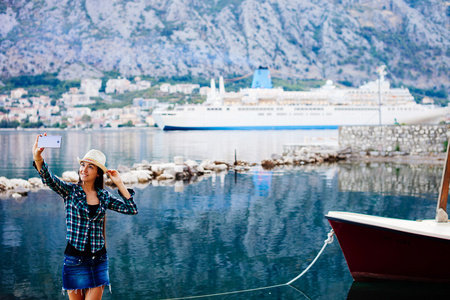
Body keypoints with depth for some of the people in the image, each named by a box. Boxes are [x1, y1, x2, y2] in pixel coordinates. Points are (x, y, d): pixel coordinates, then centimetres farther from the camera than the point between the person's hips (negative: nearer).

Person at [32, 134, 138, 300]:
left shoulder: (104, 196, 5)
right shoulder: (70, 191, -3)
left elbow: (132, 209, 3)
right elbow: (48, 178, -20)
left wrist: (119, 183, -1)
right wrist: (37, 157, -39)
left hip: (99, 259, 2)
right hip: (74, 259, -2)